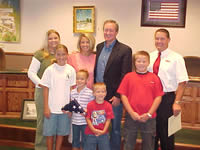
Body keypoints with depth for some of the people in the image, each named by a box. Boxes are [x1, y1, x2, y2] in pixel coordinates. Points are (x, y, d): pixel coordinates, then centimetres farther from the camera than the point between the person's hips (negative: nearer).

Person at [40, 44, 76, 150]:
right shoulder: (50, 70, -5)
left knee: (61, 133, 11)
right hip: (51, 108, -1)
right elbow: (45, 89, -2)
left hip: (65, 108, 1)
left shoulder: (71, 70, -1)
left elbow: (72, 89, 4)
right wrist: (46, 107, -5)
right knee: (50, 133, 8)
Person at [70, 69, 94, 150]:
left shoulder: (90, 92, -8)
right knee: (75, 140, 15)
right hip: (74, 120, 4)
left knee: (84, 140, 8)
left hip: (85, 121, -4)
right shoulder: (72, 92, 4)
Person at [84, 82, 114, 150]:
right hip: (91, 134, 0)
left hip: (103, 134, 1)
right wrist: (94, 130, -13)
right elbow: (87, 119, -6)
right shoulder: (90, 105, -8)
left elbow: (108, 120, -4)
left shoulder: (108, 105, -6)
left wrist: (104, 131, -12)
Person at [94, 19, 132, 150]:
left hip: (114, 96, -5)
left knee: (115, 128, 10)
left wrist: (118, 96, -14)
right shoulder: (99, 47, 10)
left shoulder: (125, 50, -8)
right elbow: (95, 70, 13)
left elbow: (126, 75, -11)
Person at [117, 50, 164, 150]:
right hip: (131, 117, 0)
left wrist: (149, 114, -8)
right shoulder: (128, 76, 1)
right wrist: (132, 113, -9)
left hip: (149, 118, 1)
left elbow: (158, 97, 0)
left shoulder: (154, 78, 2)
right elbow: (123, 96, -1)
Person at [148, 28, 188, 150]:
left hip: (167, 98, -4)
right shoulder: (150, 57, 8)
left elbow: (182, 82, -10)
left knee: (166, 134, 6)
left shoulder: (176, 58, -5)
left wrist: (177, 102, -16)